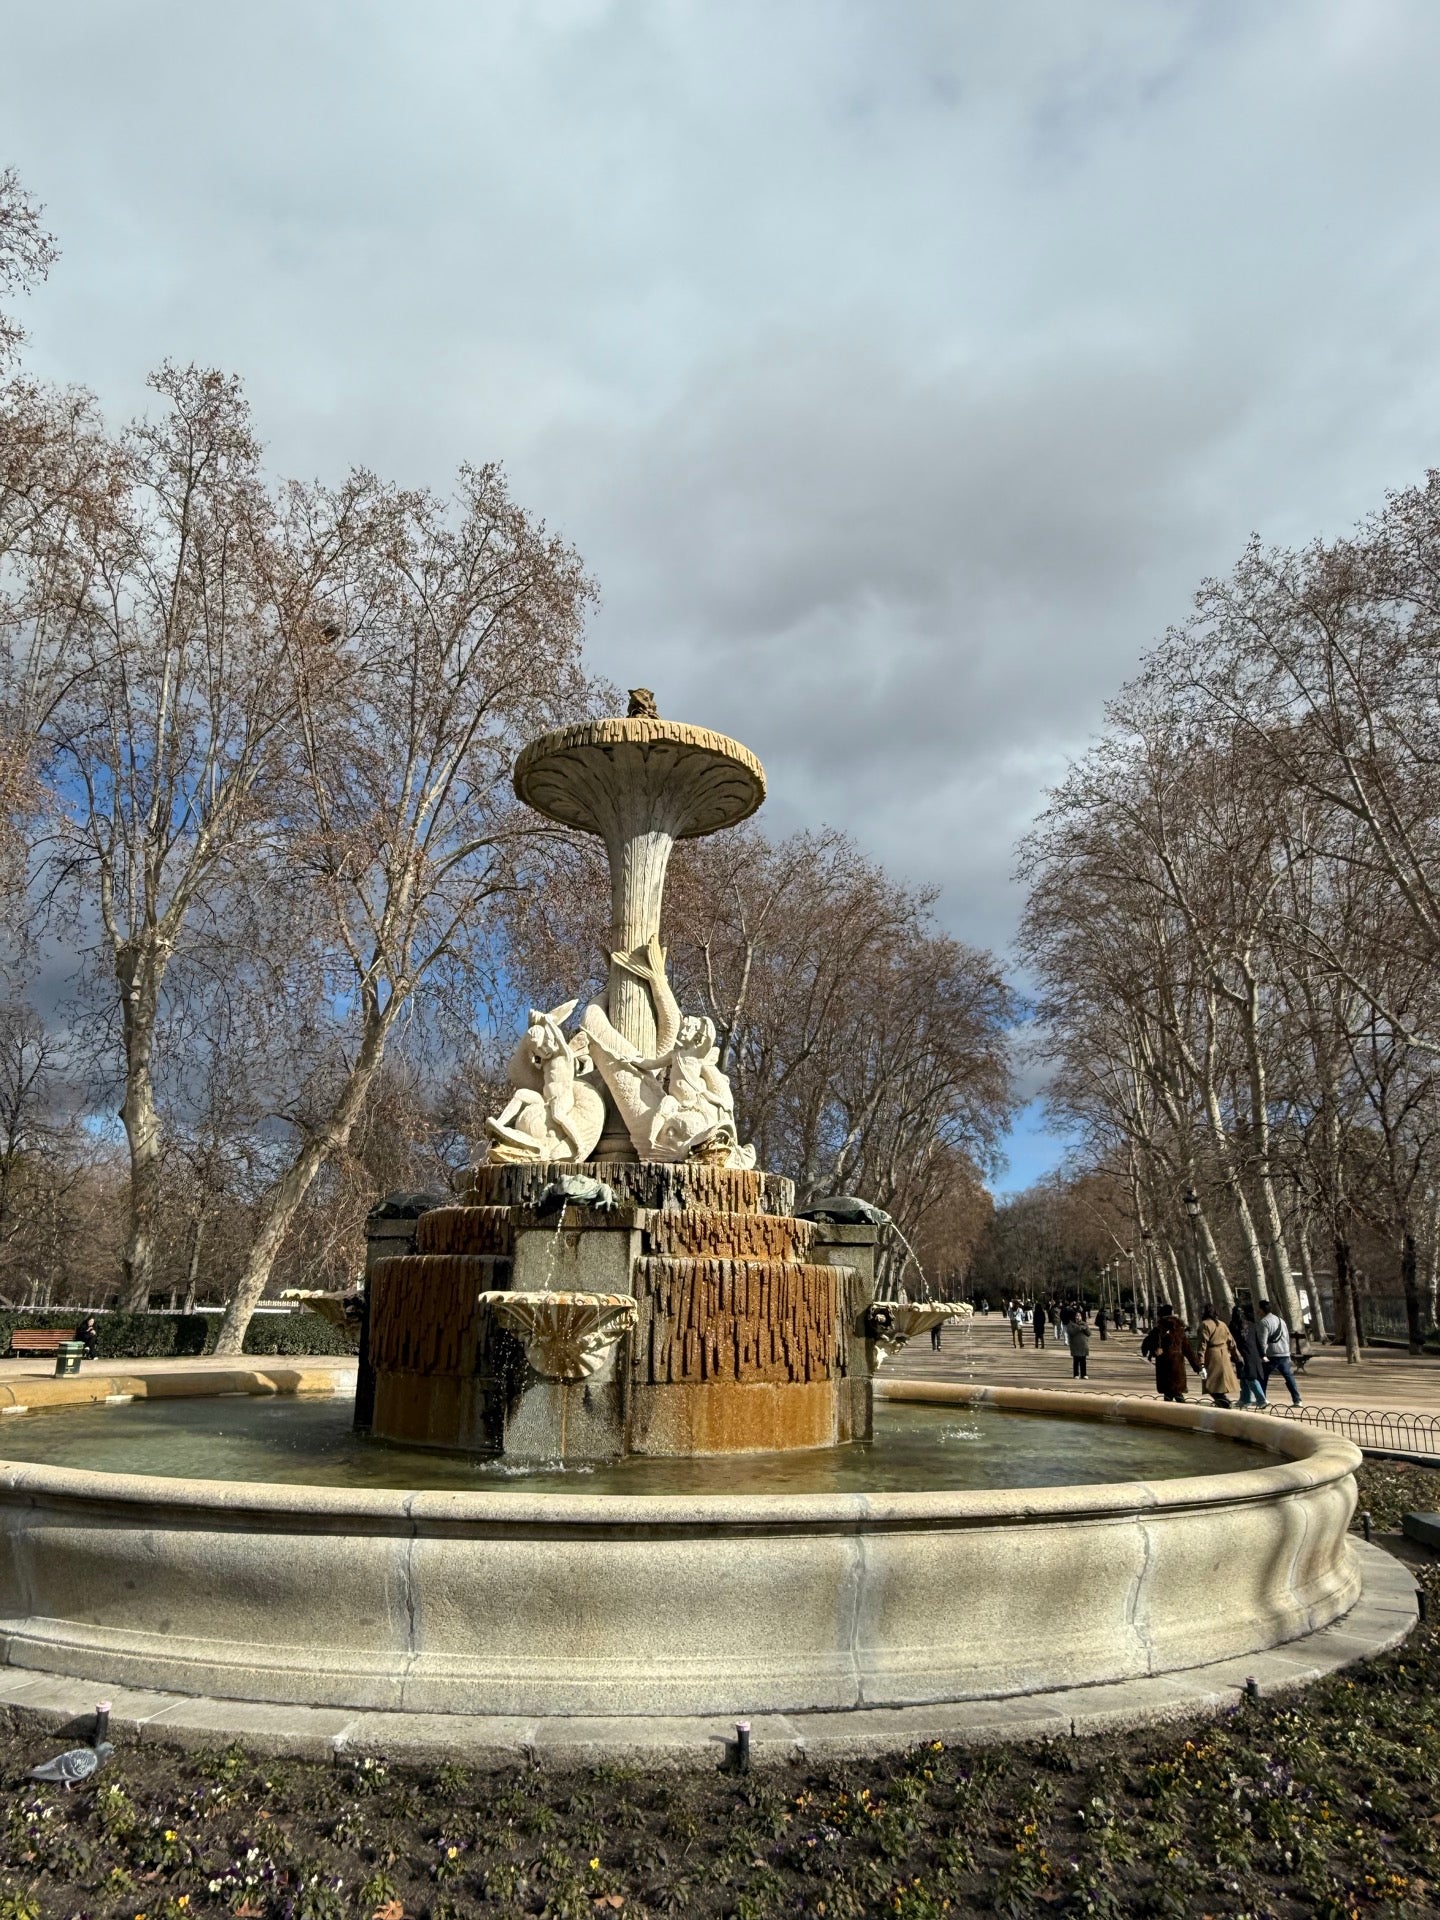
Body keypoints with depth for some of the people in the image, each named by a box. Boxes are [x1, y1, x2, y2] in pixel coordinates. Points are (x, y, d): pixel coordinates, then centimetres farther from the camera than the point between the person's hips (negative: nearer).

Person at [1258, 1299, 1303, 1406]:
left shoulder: (1264, 1321, -6)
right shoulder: (1281, 1320, 18)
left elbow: (1263, 1339, -15)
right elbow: (1287, 1338, 22)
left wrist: (1263, 1354, -14)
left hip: (1271, 1354, -6)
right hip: (1284, 1354, 6)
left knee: (1263, 1377, 5)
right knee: (1289, 1377, 8)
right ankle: (1297, 1400, 1)